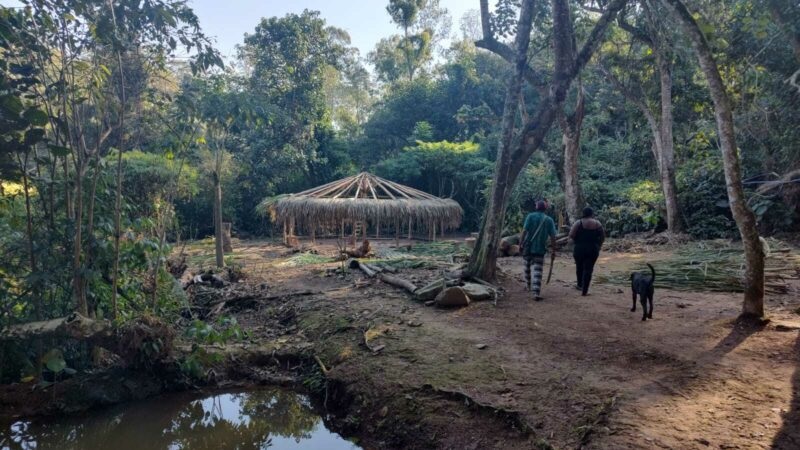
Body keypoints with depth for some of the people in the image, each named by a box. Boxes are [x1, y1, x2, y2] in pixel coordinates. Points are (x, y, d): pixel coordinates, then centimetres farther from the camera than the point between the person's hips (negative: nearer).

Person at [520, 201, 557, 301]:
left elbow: (524, 231, -11)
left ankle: (528, 284, 40)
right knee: (537, 271, -3)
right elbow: (552, 236, -1)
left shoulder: (531, 216, -2)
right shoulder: (549, 220, 3)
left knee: (527, 266, 22)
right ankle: (536, 293, -12)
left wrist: (521, 244, -7)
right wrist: (554, 250, 5)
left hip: (528, 247, 0)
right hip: (540, 249, 0)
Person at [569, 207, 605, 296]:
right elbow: (602, 236, 4)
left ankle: (580, 285, 36)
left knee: (579, 267, 20)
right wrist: (598, 246, 16)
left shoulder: (579, 223, -5)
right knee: (588, 269, 3)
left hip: (579, 248, -1)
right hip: (593, 249, 1)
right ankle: (584, 290, 0)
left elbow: (571, 235, -12)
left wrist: (578, 241, 6)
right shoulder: (597, 223, 1)